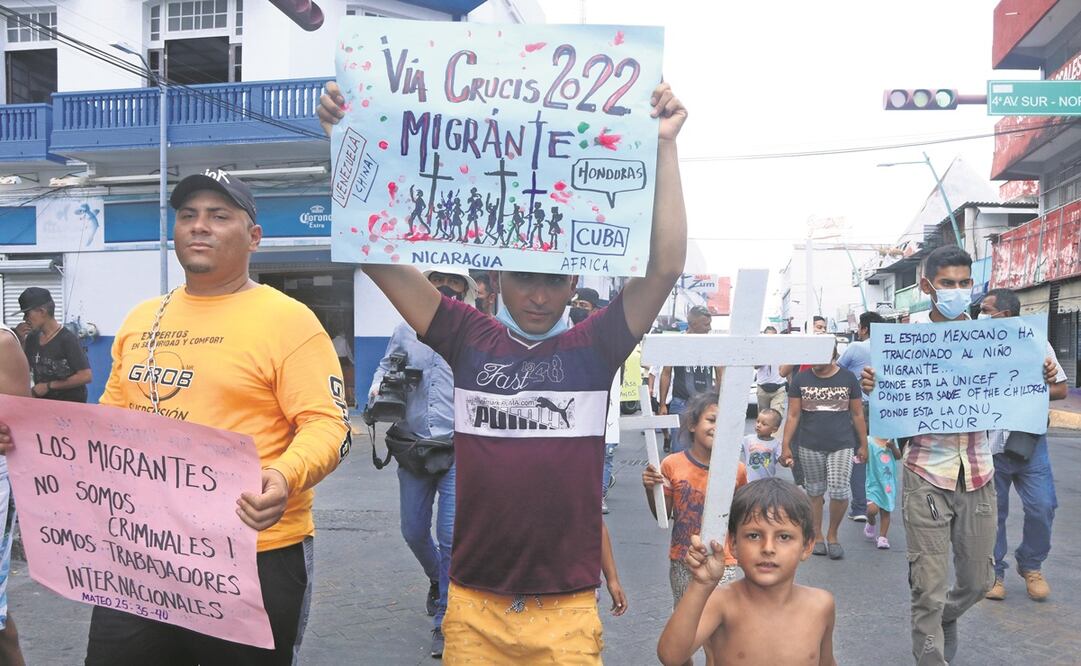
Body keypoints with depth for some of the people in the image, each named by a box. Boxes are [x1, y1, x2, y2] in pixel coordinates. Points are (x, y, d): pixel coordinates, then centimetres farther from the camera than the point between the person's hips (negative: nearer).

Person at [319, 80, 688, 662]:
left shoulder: (594, 346, -2)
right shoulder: (469, 338, 0)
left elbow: (665, 265, -12)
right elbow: (376, 256, -3)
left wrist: (664, 146, -15)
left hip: (567, 610, -1)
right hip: (473, 604, 1)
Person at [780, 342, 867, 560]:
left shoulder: (848, 378, 3)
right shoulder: (801, 379, 3)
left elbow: (857, 414, 9)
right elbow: (793, 415, 3)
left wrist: (863, 445, 8)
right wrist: (785, 445, -2)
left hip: (842, 445, -1)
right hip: (810, 446, 1)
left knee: (839, 491, -7)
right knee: (815, 491, 9)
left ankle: (832, 535, 15)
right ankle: (817, 536, 23)